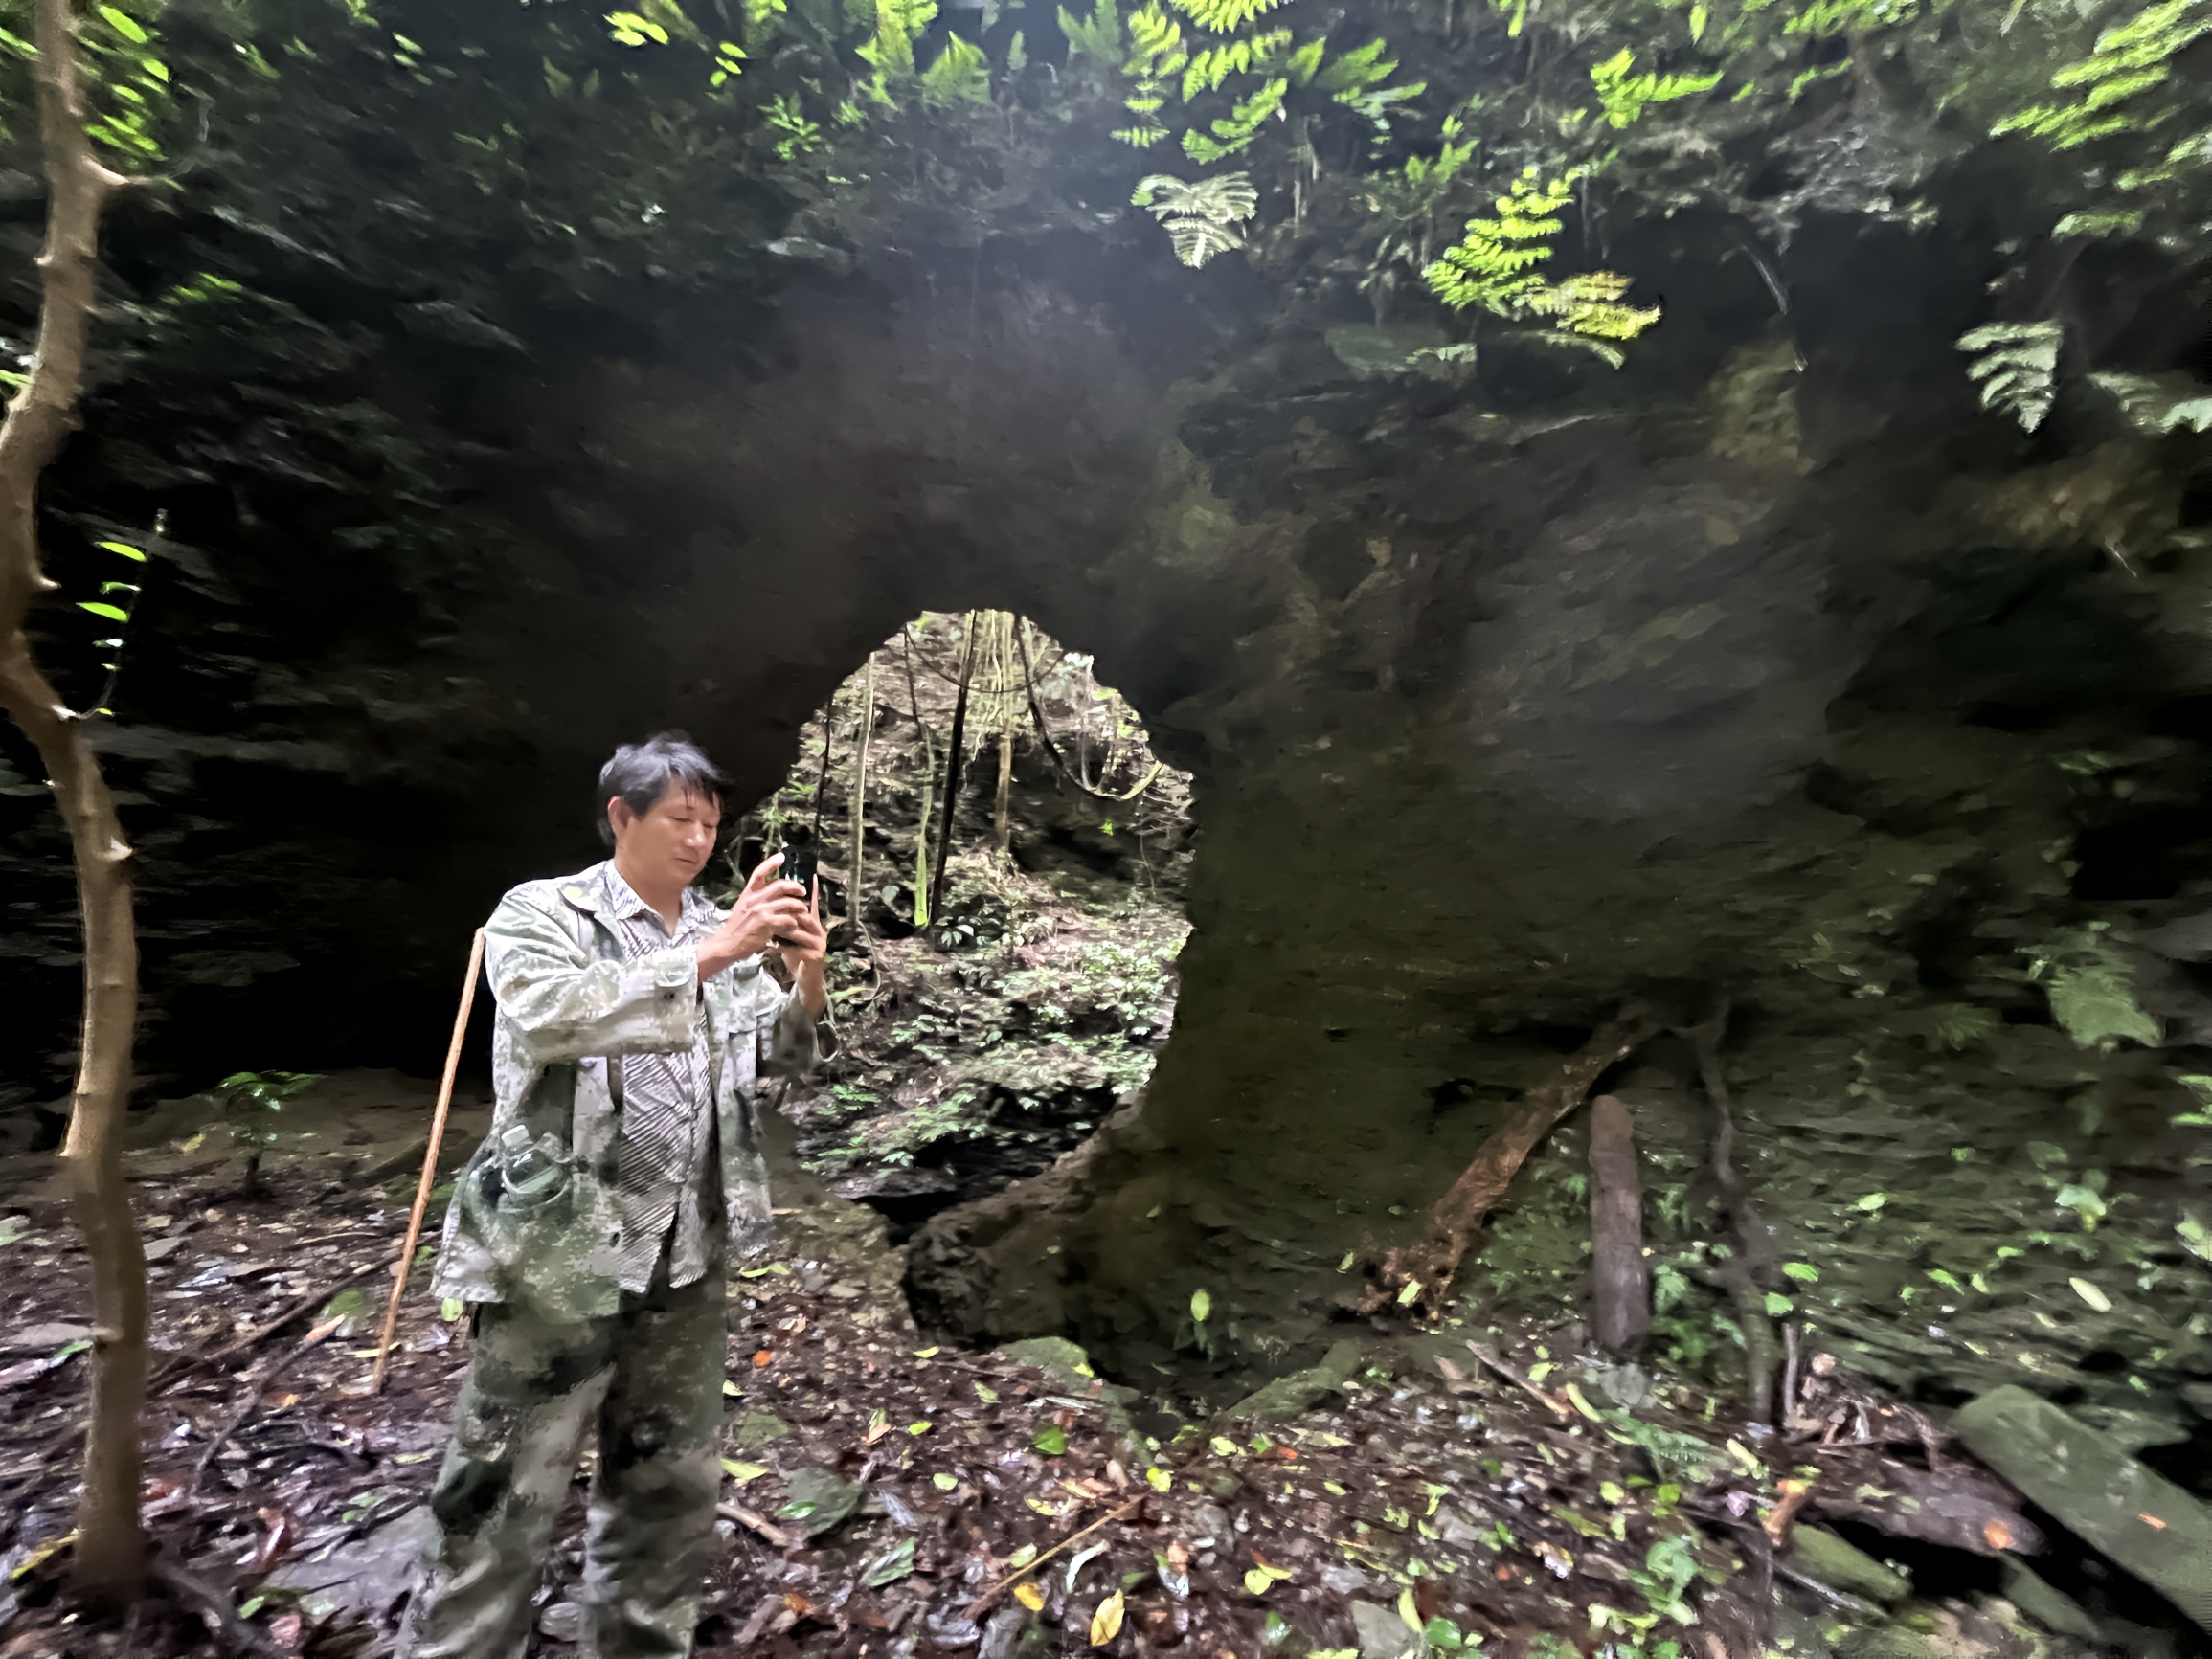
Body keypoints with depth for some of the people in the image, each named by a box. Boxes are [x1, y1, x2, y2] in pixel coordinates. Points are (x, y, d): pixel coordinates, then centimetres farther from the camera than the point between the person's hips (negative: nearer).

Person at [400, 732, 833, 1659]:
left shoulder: (724, 932, 6)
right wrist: (709, 956, -30)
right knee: (507, 1496, 7)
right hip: (560, 1251, -5)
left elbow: (778, 1059, 6)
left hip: (687, 1254, 5)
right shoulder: (541, 912, -5)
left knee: (670, 1482, 19)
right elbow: (552, 1016, -25)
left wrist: (806, 982, -14)